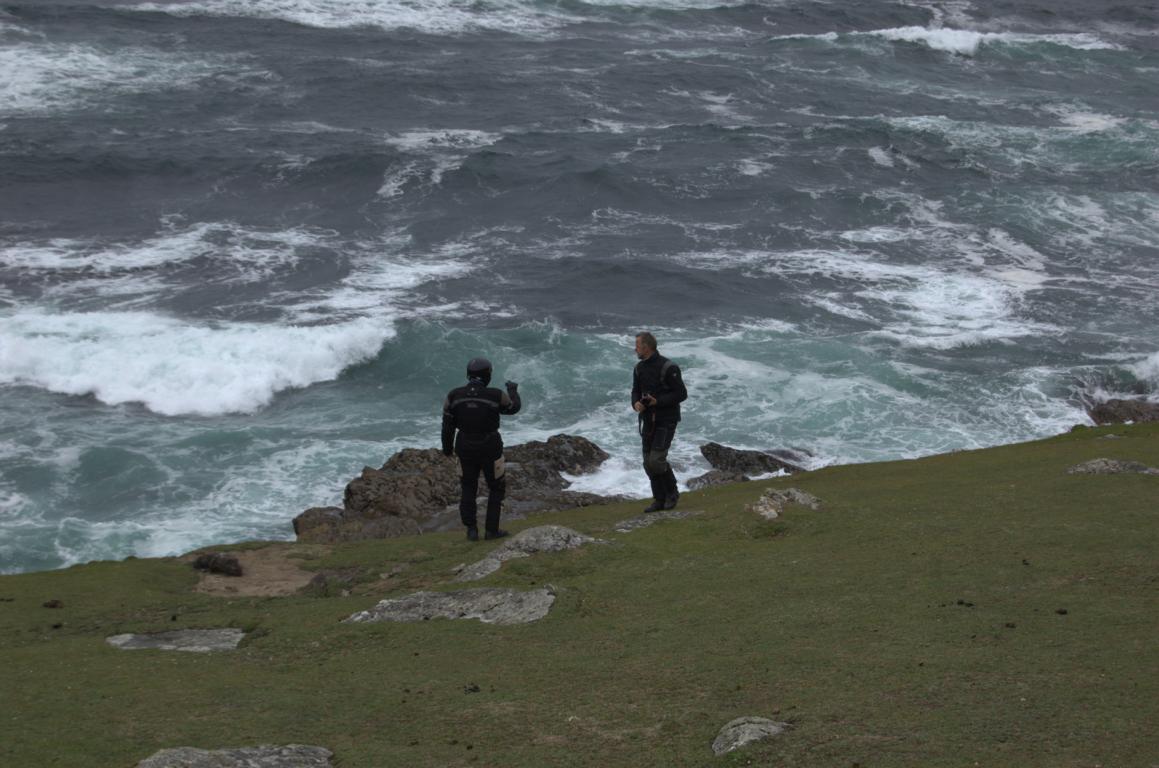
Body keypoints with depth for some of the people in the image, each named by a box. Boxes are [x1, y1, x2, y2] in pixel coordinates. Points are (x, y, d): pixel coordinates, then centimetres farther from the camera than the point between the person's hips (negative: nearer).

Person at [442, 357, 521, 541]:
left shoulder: (454, 395, -13)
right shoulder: (496, 395, -20)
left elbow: (447, 425, -5)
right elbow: (513, 408, 1)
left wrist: (447, 448, 12)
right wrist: (513, 390, 22)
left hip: (466, 448, 3)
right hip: (490, 449, -3)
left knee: (468, 488, 20)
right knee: (497, 488, 17)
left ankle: (471, 530, 18)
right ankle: (491, 530, 18)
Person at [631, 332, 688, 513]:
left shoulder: (668, 367, -17)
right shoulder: (639, 368, 6)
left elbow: (682, 394, -15)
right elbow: (636, 391, 16)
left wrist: (658, 401, -23)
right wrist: (636, 403, -8)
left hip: (666, 421, -7)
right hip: (648, 421, 7)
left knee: (656, 460, -15)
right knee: (648, 463, 4)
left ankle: (672, 492, 7)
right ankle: (659, 500, 14)